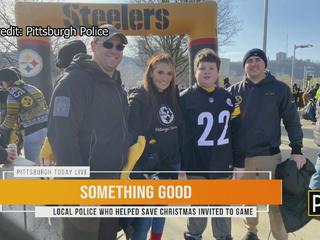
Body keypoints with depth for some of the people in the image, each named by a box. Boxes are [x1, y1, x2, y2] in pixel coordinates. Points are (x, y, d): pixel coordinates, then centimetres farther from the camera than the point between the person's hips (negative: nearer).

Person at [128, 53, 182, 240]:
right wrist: (144, 171, -17)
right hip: (147, 168, -5)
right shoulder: (138, 99, -12)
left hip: (170, 166, 6)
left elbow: (180, 133, 11)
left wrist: (181, 164, 8)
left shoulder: (174, 98, 6)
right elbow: (133, 138, -15)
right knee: (145, 215, 0)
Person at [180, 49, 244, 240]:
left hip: (222, 166, 3)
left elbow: (236, 132, 6)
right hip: (196, 167, -2)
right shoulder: (185, 98, -7)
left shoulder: (228, 98, 3)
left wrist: (239, 163, 6)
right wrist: (179, 166, -6)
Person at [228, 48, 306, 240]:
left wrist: (297, 150, -5)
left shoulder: (280, 89, 0)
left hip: (270, 155, -2)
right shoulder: (235, 91, 2)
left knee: (277, 201, 6)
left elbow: (292, 121, 1)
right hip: (241, 156, 2)